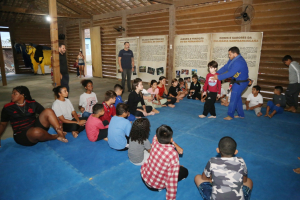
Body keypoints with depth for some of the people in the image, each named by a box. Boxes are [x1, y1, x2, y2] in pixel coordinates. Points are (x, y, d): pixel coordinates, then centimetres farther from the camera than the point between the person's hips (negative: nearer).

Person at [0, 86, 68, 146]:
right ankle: (55, 137, -9)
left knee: (48, 111, -20)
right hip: (22, 135, -3)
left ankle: (60, 134, -28)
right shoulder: (7, 108, 3)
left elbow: (46, 114, 1)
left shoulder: (32, 104, 5)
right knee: (37, 132, -40)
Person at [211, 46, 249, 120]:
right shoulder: (233, 59, 4)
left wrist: (218, 77, -24)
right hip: (237, 82, 10)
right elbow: (225, 68, 4)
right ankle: (241, 114, 32)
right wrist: (216, 73, -7)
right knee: (237, 98, 19)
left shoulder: (238, 62, -28)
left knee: (234, 99, -1)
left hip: (240, 83, -10)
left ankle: (230, 115, 13)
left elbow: (230, 73, -30)